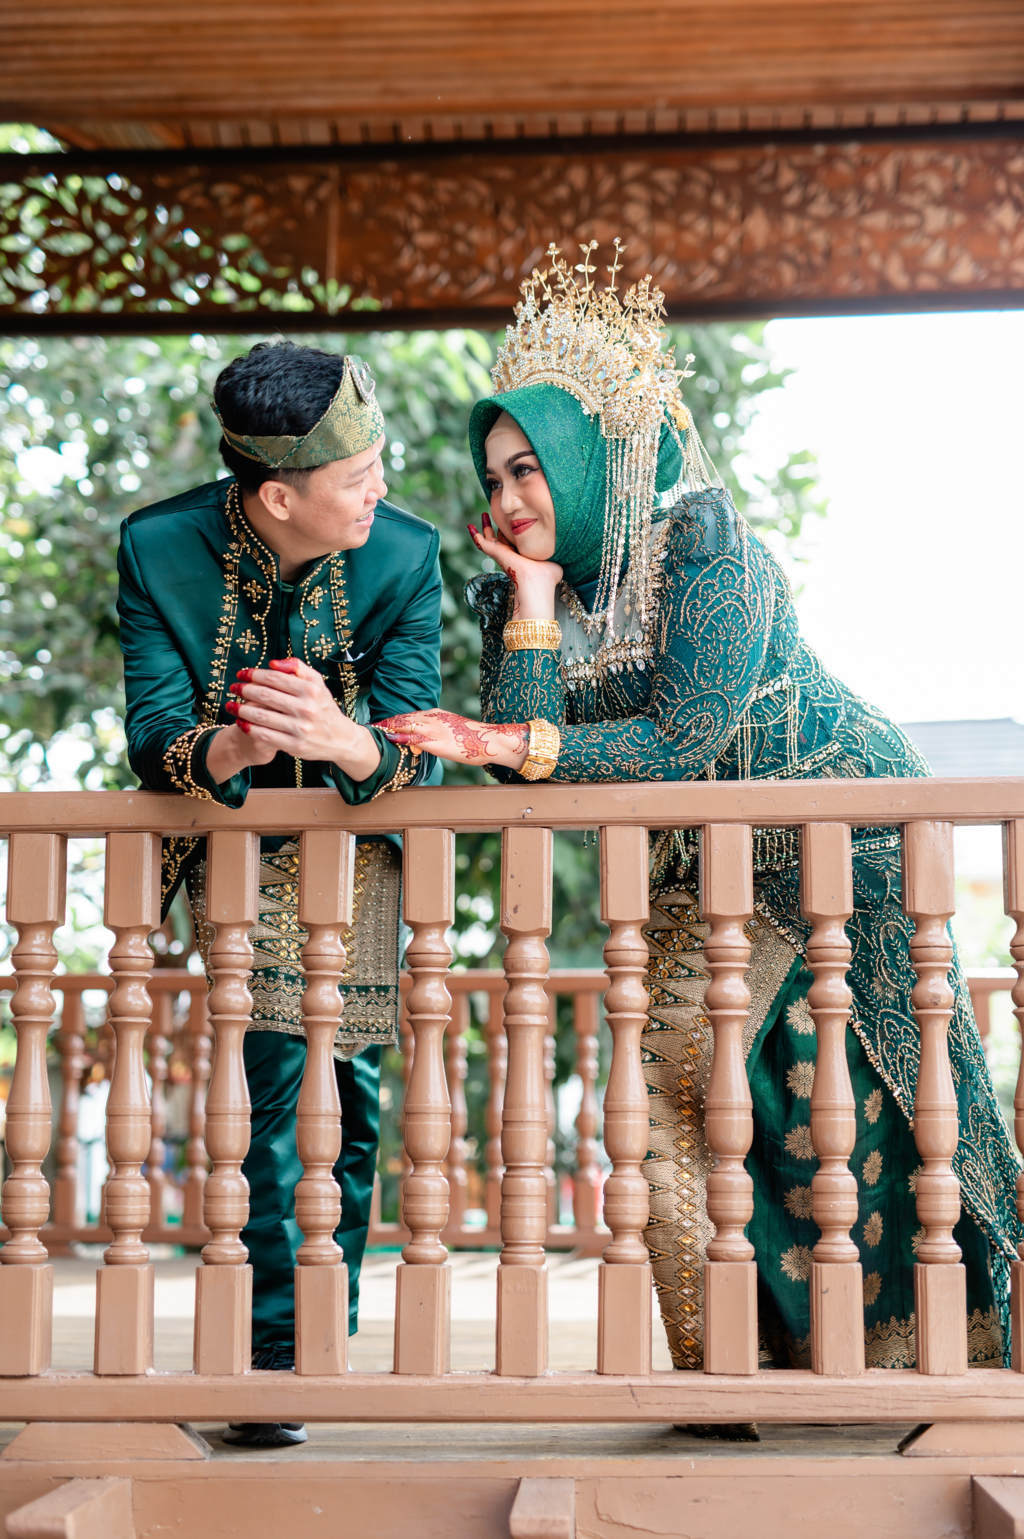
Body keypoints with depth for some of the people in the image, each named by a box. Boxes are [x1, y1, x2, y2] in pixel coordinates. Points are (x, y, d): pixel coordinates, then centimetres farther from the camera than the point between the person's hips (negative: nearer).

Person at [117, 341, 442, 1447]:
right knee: (279, 1067, -15)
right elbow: (150, 738, -23)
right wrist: (225, 752, -46)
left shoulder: (406, 555, -22)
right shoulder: (159, 548, -22)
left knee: (350, 1083, 1)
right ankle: (278, 1353, -4)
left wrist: (347, 743, -49)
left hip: (358, 831, 1)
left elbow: (414, 755, -25)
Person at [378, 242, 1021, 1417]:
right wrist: (532, 601, -16)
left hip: (832, 828, -6)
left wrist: (502, 741, -27)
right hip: (704, 862, 6)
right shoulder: (536, 584, 0)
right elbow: (521, 765, -12)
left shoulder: (705, 542, -18)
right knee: (673, 1098, -2)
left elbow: (684, 738, -25)